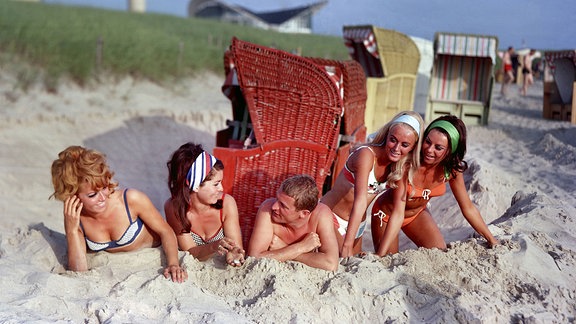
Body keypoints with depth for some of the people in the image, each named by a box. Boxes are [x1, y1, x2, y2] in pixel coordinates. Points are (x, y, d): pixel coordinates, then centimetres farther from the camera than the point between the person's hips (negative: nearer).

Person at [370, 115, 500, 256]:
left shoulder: (452, 169, -22)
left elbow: (468, 208, -7)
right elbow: (398, 214, -36)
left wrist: (491, 240, -5)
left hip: (417, 213, 4)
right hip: (388, 212, -4)